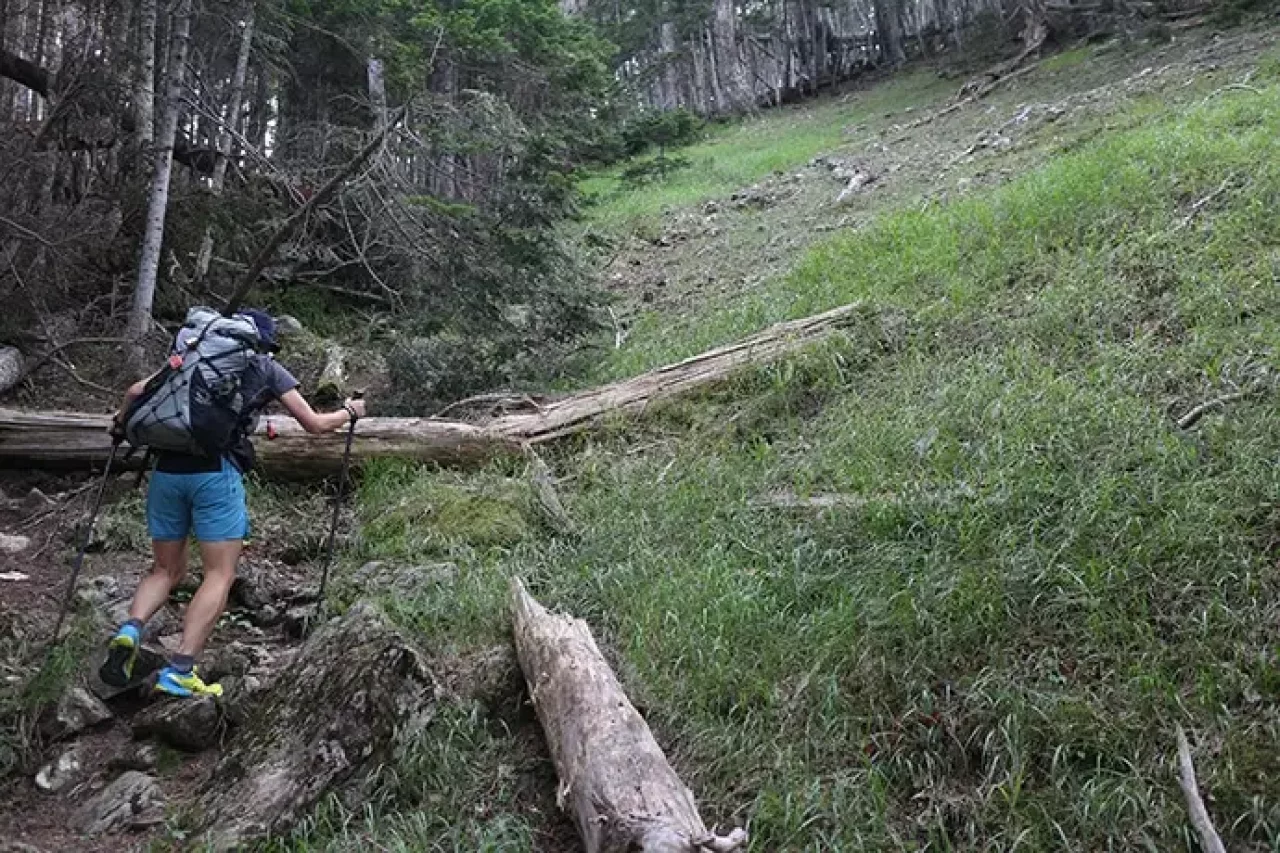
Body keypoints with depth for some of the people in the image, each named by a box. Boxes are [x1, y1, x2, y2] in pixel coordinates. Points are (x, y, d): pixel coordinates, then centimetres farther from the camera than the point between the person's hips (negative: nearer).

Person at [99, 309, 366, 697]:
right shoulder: (267, 368, 14)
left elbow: (136, 390, 15)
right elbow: (315, 424, 14)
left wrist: (123, 420, 37)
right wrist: (349, 411, 34)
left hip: (168, 469, 5)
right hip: (216, 472, -4)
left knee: (167, 570, 18)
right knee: (220, 576, 2)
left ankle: (130, 631, -8)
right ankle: (178, 672, -10)